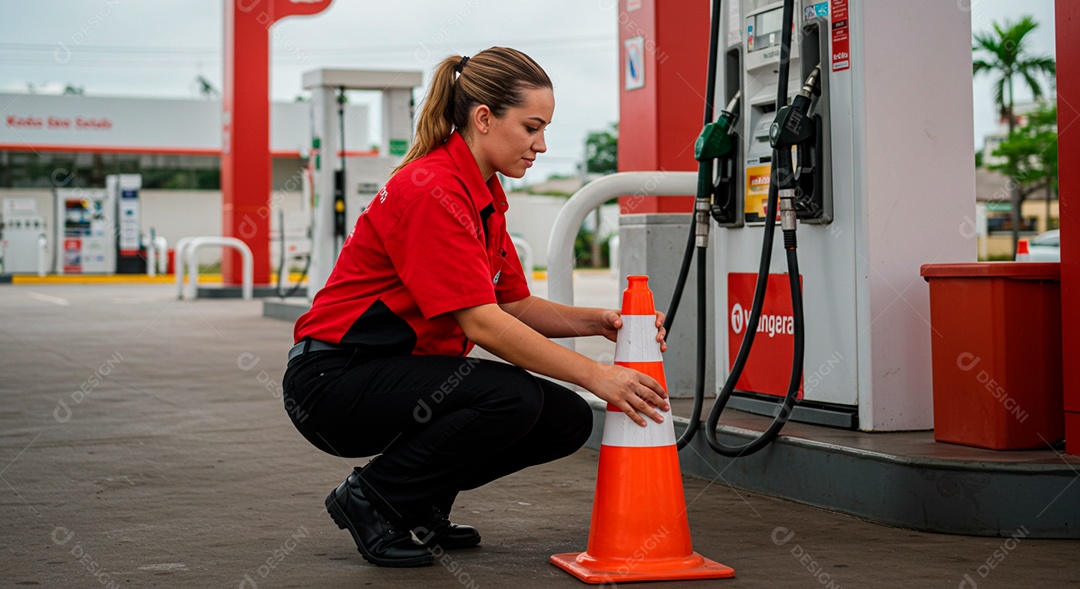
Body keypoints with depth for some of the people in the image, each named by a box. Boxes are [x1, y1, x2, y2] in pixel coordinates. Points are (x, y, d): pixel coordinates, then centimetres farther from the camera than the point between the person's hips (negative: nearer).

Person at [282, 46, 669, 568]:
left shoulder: (485, 196, 8)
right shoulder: (431, 189, -22)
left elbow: (516, 306, 11)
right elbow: (481, 322, -28)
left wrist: (599, 322, -6)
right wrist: (595, 376, -29)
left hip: (400, 373, 9)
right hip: (333, 380, -9)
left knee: (567, 419, -2)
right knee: (513, 398, -29)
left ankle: (420, 504, 12)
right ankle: (371, 498, -8)